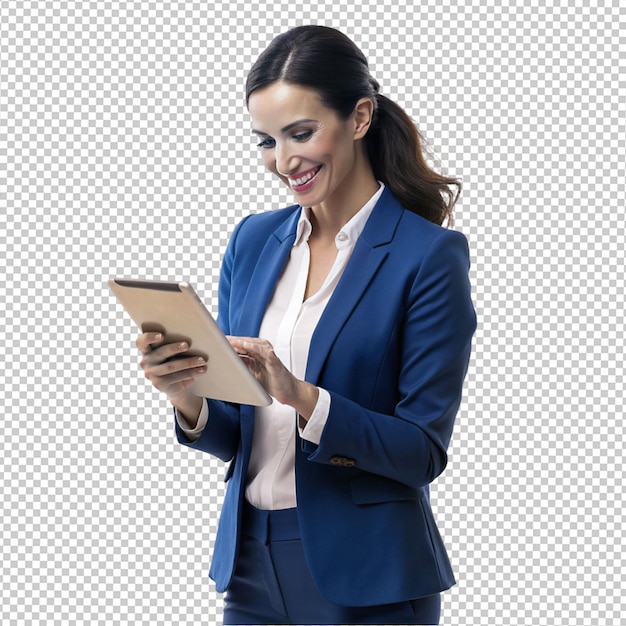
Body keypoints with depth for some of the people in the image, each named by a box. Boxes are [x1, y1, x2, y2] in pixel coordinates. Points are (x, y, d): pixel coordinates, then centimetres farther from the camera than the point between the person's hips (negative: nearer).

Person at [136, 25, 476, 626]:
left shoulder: (429, 254, -10)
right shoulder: (253, 240, 6)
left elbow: (423, 450, -13)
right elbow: (234, 437, 8)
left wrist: (302, 397, -25)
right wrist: (188, 401, -13)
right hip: (251, 564, 5)